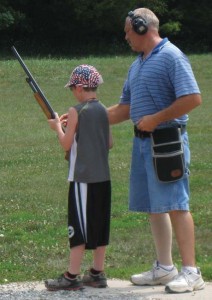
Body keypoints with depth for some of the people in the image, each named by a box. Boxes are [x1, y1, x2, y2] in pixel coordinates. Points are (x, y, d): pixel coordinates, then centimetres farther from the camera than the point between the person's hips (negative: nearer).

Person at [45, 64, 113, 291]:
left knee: (79, 227, -4)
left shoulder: (76, 111, -11)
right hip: (103, 178, 6)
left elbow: (66, 144, -8)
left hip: (82, 178, -6)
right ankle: (97, 274, 14)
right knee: (99, 225, 10)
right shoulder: (103, 110, 8)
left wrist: (57, 127, 8)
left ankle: (72, 277, -3)